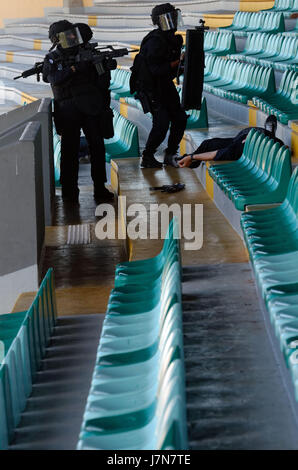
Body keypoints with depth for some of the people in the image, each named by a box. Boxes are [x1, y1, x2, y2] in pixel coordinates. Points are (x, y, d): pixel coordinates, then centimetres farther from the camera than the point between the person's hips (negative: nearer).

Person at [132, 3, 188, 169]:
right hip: (151, 88, -9)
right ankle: (147, 158, 4)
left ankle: (170, 155, 18)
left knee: (179, 118, 6)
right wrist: (178, 62, -25)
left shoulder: (173, 38, 7)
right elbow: (156, 69, -28)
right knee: (162, 124, -12)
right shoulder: (156, 41, -22)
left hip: (165, 85, 9)